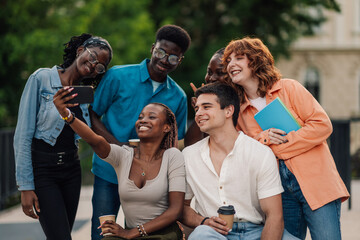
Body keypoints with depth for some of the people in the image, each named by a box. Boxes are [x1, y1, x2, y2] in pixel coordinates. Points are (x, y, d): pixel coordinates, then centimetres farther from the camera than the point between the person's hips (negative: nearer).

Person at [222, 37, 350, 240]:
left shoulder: (289, 88, 2)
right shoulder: (240, 111, 14)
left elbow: (322, 125, -7)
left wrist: (278, 146, -9)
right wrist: (260, 139, -9)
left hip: (315, 182, -4)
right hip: (280, 190, 4)